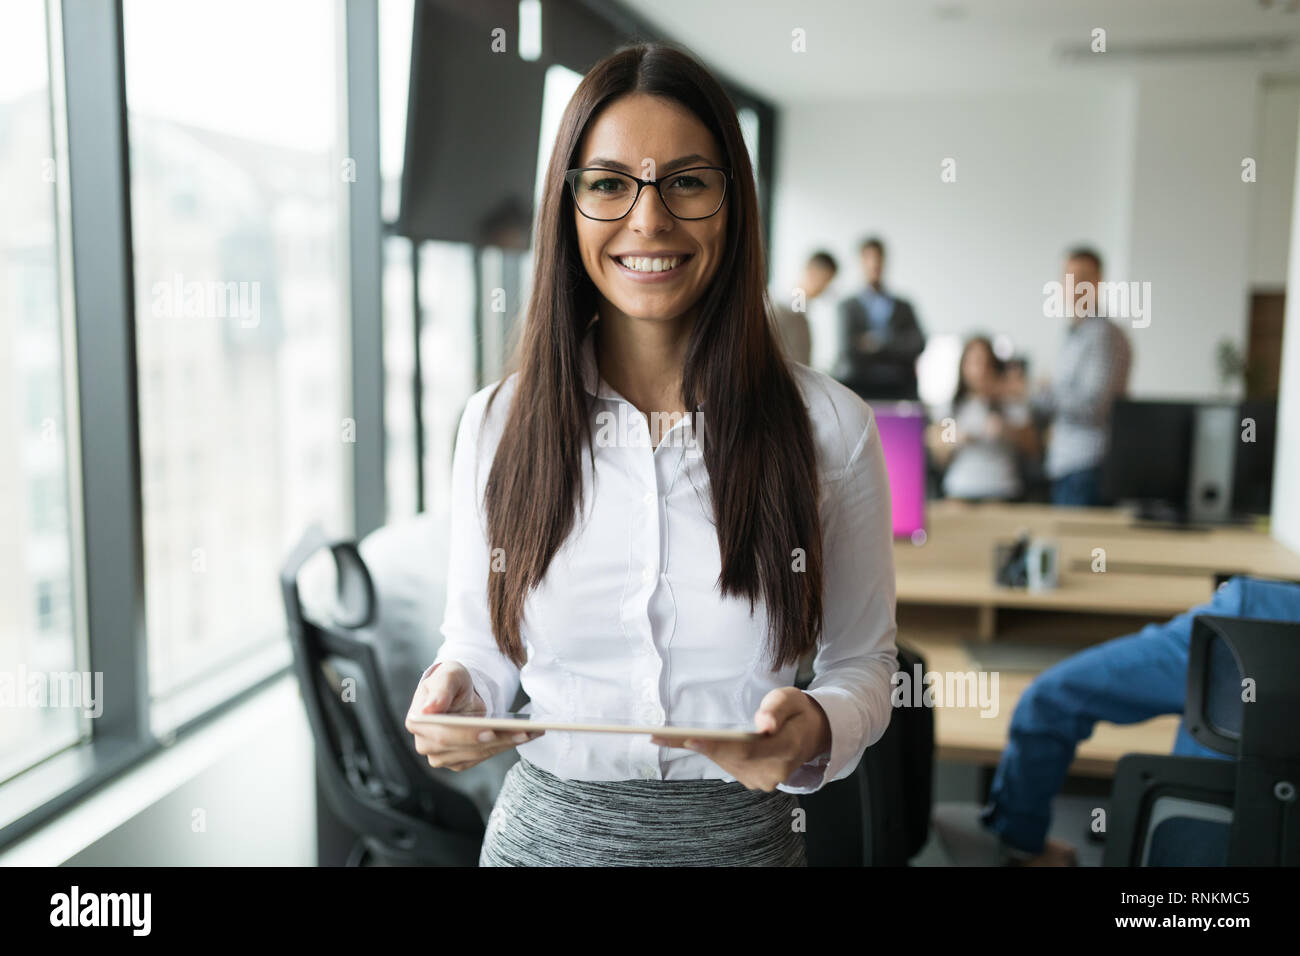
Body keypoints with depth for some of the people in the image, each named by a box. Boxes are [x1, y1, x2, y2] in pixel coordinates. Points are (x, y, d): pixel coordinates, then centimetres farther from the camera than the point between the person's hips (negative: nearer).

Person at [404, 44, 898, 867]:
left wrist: (816, 730, -21)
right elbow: (480, 647, 4)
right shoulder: (497, 424, -6)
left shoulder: (831, 428, -10)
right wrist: (455, 695, -18)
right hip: (546, 830, 1)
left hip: (741, 832, 0)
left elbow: (863, 661, 0)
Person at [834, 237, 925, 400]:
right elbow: (849, 350, -4)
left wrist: (879, 342, -7)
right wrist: (898, 353, -5)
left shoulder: (903, 307, 15)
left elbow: (918, 344, 2)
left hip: (900, 391, 2)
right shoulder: (849, 306, 7)